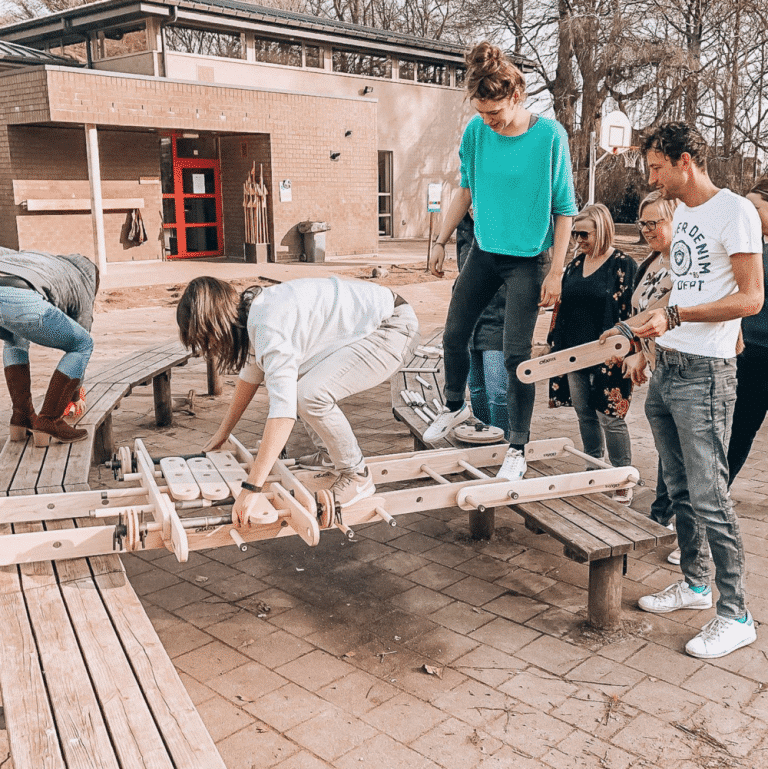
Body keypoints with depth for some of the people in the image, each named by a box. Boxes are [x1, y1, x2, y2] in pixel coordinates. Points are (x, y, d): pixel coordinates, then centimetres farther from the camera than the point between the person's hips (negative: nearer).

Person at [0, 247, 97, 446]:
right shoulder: (83, 288, 32)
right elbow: (78, 342, 38)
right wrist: (75, 397, 50)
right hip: (21, 301, -5)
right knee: (84, 345, 18)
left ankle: (21, 417, 30)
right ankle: (48, 422, 14)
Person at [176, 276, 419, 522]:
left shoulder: (270, 327, -28)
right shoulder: (253, 311, 3)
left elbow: (283, 411, -33)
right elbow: (251, 373, 20)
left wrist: (251, 488, -30)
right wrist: (223, 433, 26)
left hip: (393, 328, -10)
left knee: (310, 395, -25)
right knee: (288, 377, 13)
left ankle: (357, 476, -4)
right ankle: (328, 455, 21)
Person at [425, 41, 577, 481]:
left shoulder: (550, 135, -14)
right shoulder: (476, 131, -2)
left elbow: (564, 209, -10)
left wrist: (556, 272, -13)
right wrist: (442, 242, 12)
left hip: (528, 259, -5)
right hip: (484, 251, 5)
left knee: (516, 354, -5)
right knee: (454, 335, 10)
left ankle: (518, 449, 9)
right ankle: (455, 406, 37)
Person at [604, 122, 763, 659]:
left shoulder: (735, 211, -10)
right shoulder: (683, 215, 17)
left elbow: (750, 298, -16)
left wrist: (674, 316, -22)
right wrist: (646, 323, 17)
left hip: (705, 374, -8)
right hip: (665, 369, 9)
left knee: (709, 496, -5)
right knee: (680, 490, 15)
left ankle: (735, 614, 7)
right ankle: (695, 584, 29)